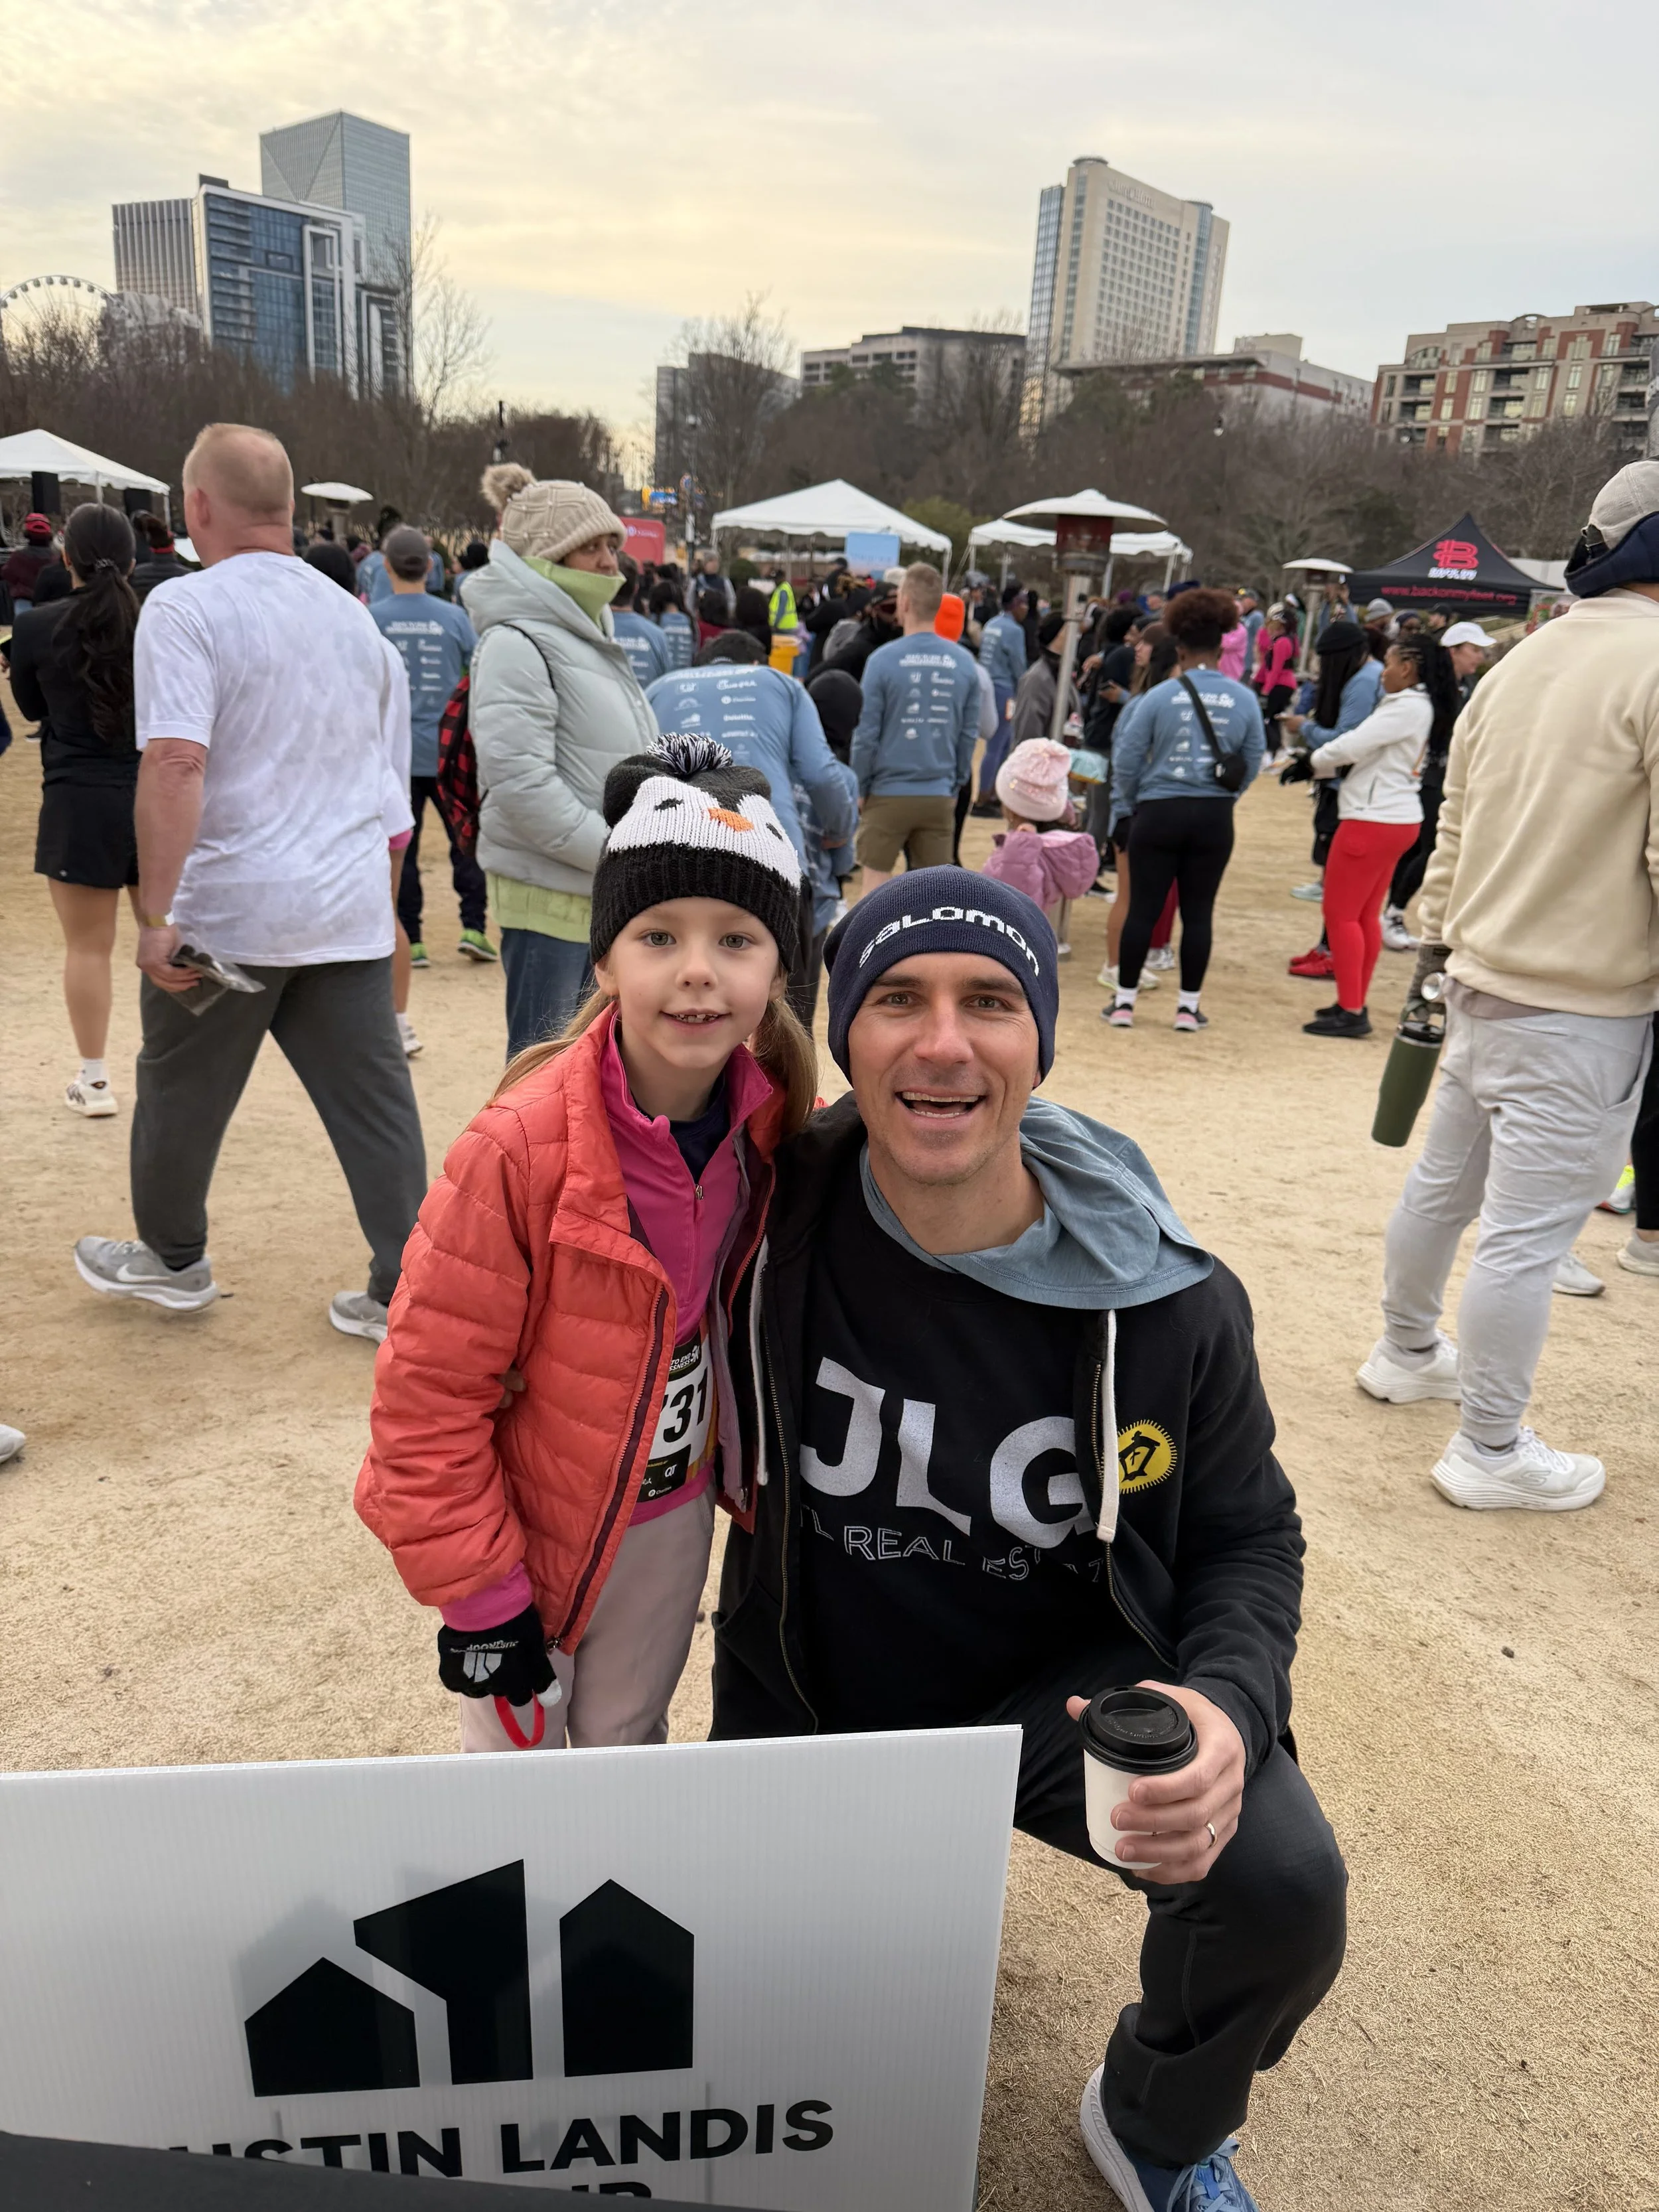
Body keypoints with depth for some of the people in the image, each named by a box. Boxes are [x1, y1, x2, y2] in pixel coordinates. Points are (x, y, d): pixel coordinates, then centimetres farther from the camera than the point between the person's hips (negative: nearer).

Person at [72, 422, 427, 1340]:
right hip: (352, 910, 5)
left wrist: (155, 913, -20)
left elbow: (176, 764, -22)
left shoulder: (185, 608, -9)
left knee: (183, 1091, 16)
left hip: (229, 909, -5)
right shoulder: (352, 614, 12)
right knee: (374, 1101, 6)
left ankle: (172, 1257, 34)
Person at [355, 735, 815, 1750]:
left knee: (628, 1746, 25)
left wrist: (746, 1475, 8)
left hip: (675, 1515, 4)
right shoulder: (521, 1148, -28)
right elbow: (429, 1389, -21)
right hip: (530, 1523, -4)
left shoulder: (777, 1125, -12)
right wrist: (476, 1592, -16)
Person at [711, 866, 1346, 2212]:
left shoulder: (1168, 1306, -19)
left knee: (1283, 1885, -24)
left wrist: (1228, 1702, -25)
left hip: (1072, 1682, -1)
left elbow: (1248, 1535, -4)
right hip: (819, 1696, 2)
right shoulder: (780, 1224, -19)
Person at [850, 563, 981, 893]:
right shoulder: (964, 662, -1)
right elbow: (969, 735, 4)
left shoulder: (883, 659, -10)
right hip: (939, 798, 3)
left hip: (889, 794, -3)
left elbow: (866, 734, -8)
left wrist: (860, 788, 4)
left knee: (875, 882, 7)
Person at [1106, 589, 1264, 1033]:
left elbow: (1127, 759, -4)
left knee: (1143, 909, 5)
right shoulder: (1245, 700, -1)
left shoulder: (1161, 696, -7)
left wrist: (1128, 808, 9)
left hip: (1159, 813, -2)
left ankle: (1123, 1002, 11)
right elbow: (1252, 764, 5)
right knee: (1198, 912, 9)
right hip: (1215, 817, 2)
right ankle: (1188, 1007, 15)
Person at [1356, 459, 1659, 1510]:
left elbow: (1455, 823, 15)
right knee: (1531, 1228, 1)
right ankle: (1492, 1451, 13)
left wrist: (1441, 937, 23)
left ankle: (1409, 1353, 41)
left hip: (1484, 981, 9)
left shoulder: (1523, 662, 9)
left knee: (1446, 1181, 21)